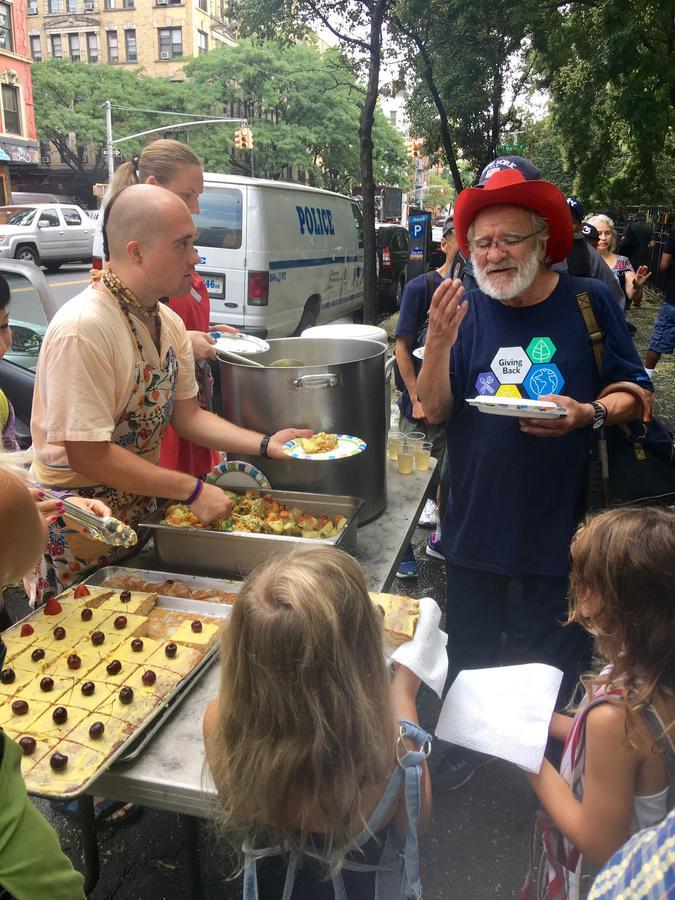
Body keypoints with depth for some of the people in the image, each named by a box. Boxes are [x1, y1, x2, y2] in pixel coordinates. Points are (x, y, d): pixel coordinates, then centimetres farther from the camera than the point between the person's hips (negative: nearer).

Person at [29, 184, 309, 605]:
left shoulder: (169, 322, -1)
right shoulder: (82, 329, -27)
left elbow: (187, 415, 6)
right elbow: (88, 455, -27)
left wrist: (265, 443, -7)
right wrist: (192, 490, -22)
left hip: (142, 509, 8)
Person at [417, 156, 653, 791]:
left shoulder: (588, 302, -4)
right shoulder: (465, 311, 0)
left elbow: (636, 394, 1)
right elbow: (434, 411, -5)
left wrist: (589, 413, -19)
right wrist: (439, 343, -20)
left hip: (561, 520, -1)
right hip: (475, 519, 2)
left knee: (555, 655, 15)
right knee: (469, 651, 19)